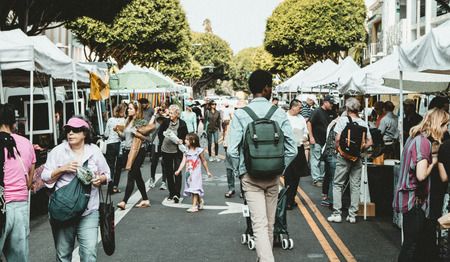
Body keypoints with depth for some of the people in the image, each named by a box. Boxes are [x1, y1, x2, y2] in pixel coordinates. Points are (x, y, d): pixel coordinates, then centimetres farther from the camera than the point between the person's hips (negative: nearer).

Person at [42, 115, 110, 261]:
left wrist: (100, 179, -7)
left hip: (89, 212, 0)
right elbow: (45, 178, 2)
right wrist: (62, 169, -13)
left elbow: (106, 174, 15)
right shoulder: (58, 152, 3)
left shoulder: (94, 151, 7)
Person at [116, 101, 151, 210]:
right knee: (138, 177, 13)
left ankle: (124, 201, -13)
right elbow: (124, 136, 18)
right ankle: (145, 200, 21)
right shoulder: (129, 121, 15)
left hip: (138, 152, -9)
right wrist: (118, 131, 2)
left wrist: (137, 134, -28)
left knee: (131, 177, -10)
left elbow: (146, 138, -12)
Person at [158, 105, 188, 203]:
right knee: (168, 172, 10)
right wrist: (162, 143, 9)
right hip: (166, 151, 4)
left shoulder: (182, 124, -7)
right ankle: (171, 193, 21)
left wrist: (182, 141, -17)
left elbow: (186, 136, 3)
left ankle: (177, 194, -12)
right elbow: (160, 133, 15)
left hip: (177, 151, -3)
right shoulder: (166, 122, 0)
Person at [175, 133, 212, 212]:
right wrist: (179, 170, -18)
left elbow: (204, 161, 4)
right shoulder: (186, 152, 5)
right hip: (188, 173, 5)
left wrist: (208, 171, 10)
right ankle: (200, 201, 33)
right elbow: (183, 162, -4)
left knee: (195, 189, -8)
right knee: (191, 188, 11)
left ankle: (194, 206, -8)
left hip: (196, 173, -5)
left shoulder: (199, 151, -5)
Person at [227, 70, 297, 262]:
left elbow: (232, 150, -13)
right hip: (273, 176, 3)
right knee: (270, 223, 18)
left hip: (250, 176, -2)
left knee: (259, 224, -6)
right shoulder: (280, 114, -3)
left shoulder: (240, 115, -8)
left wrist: (239, 172, 3)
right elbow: (292, 149, -5)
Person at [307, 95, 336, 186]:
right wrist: (311, 137, -15)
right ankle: (316, 179, 1)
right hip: (316, 141, -7)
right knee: (316, 160, -2)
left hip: (326, 141, 7)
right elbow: (309, 123, -10)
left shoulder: (331, 113, 11)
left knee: (323, 162, 10)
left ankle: (322, 178, 18)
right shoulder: (317, 112, -9)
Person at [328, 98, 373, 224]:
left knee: (337, 185, 6)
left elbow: (338, 139, -15)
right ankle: (352, 215, 10)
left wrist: (338, 151, 0)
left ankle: (337, 214, 3)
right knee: (355, 186, 8)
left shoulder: (342, 120, -8)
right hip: (357, 158, 3)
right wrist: (360, 150, 12)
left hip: (344, 157, -3)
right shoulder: (363, 123, 3)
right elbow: (369, 142, 0)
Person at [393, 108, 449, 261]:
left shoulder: (415, 137, 11)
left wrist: (432, 153, 7)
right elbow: (421, 175, -27)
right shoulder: (424, 141, -19)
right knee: (411, 245, -1)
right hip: (414, 199, -10)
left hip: (409, 196, 10)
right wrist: (433, 162, -10)